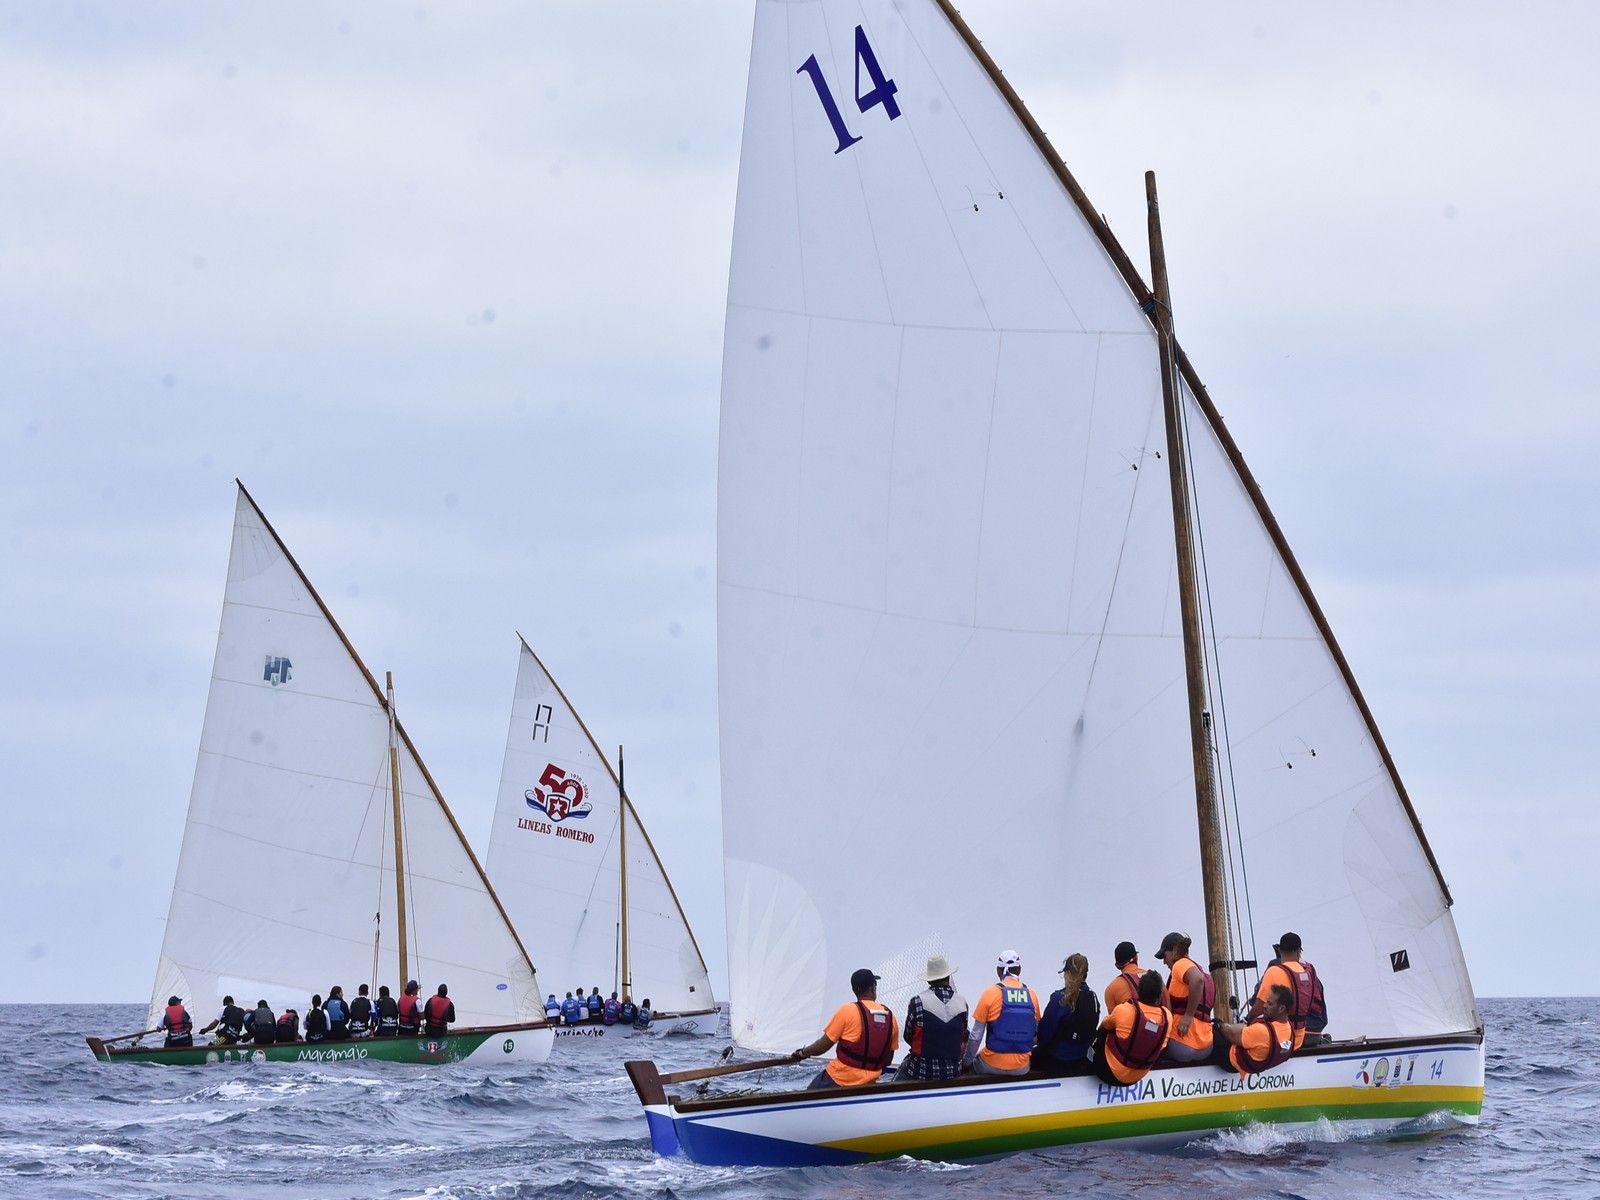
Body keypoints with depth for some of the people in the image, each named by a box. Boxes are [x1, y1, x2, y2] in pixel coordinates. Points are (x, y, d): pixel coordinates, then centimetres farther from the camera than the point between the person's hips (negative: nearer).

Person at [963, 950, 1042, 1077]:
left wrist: (967, 1061, 9)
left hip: (993, 1066, -3)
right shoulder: (1032, 995, 0)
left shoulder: (990, 993, -9)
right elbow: (1036, 1033, 8)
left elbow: (976, 1035, -6)